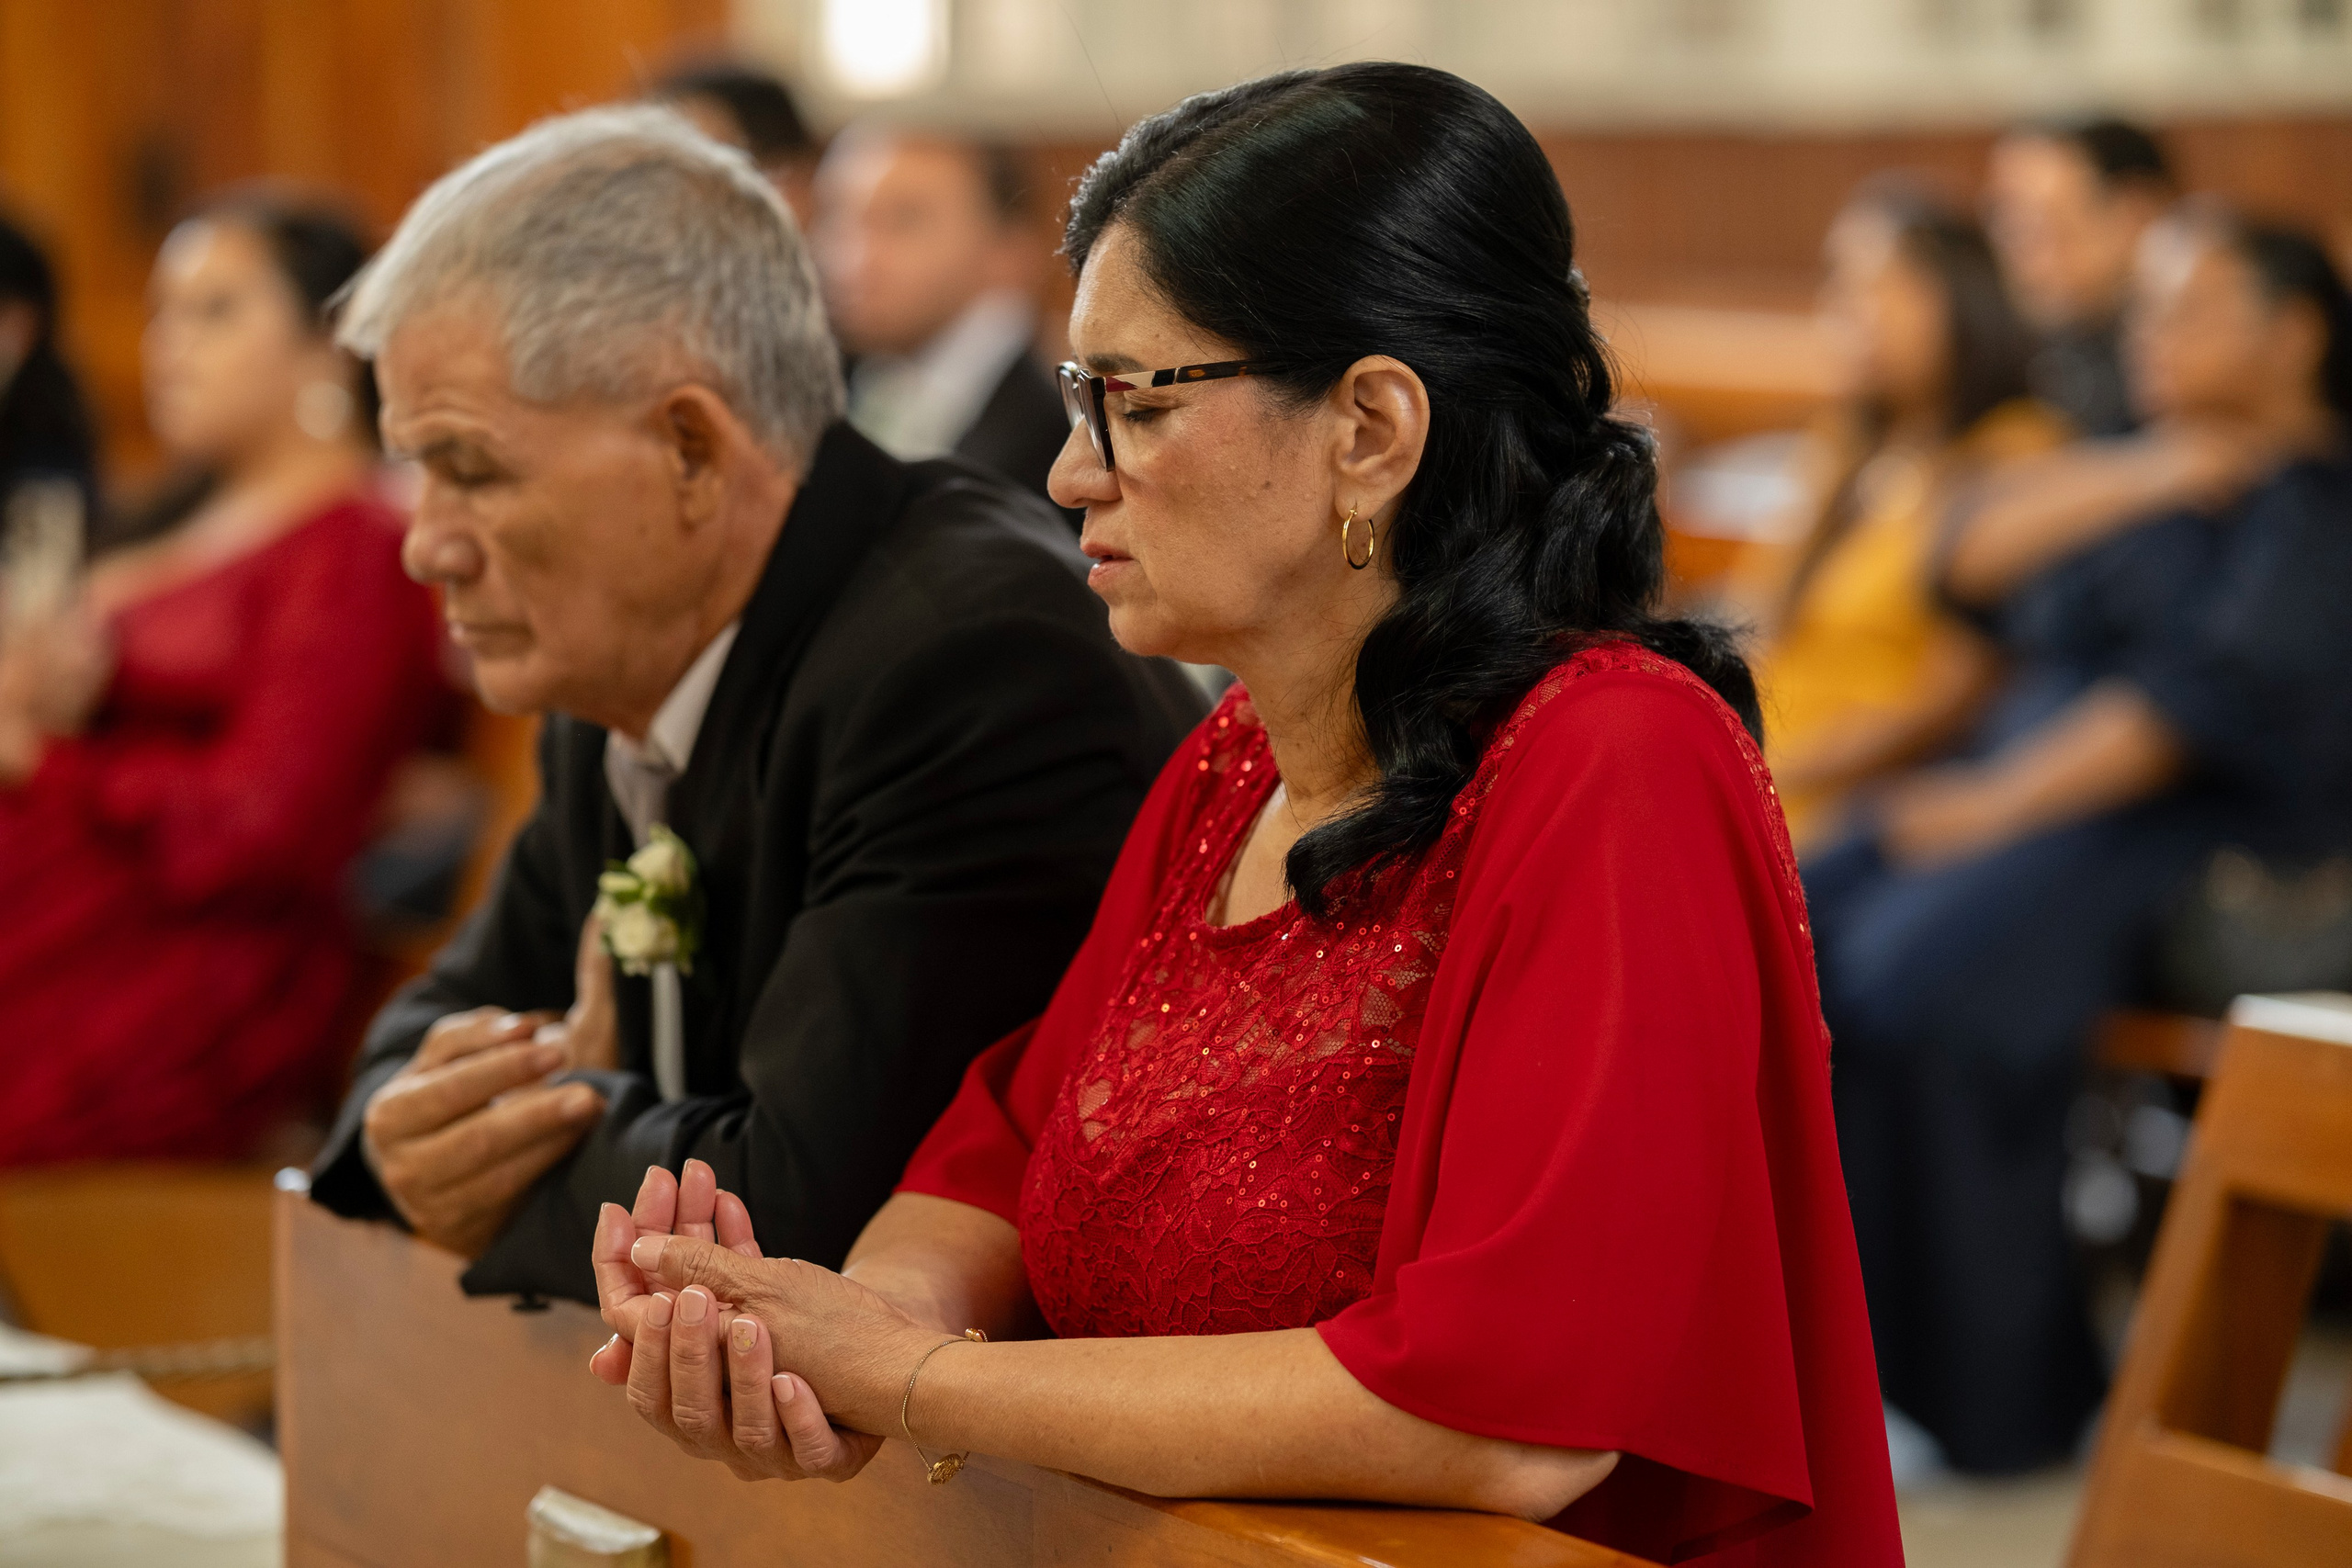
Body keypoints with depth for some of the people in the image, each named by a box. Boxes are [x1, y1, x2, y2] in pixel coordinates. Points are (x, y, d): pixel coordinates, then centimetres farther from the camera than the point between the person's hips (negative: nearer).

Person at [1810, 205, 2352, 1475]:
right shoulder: (2151, 465, 23)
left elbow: (2216, 699, -15)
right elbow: (1977, 559, 9)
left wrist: (2002, 803, -16)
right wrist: (2144, 478, -3)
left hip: (2206, 830, -8)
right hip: (2032, 783, 8)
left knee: (1923, 980, -31)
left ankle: (1990, 1401, -21)